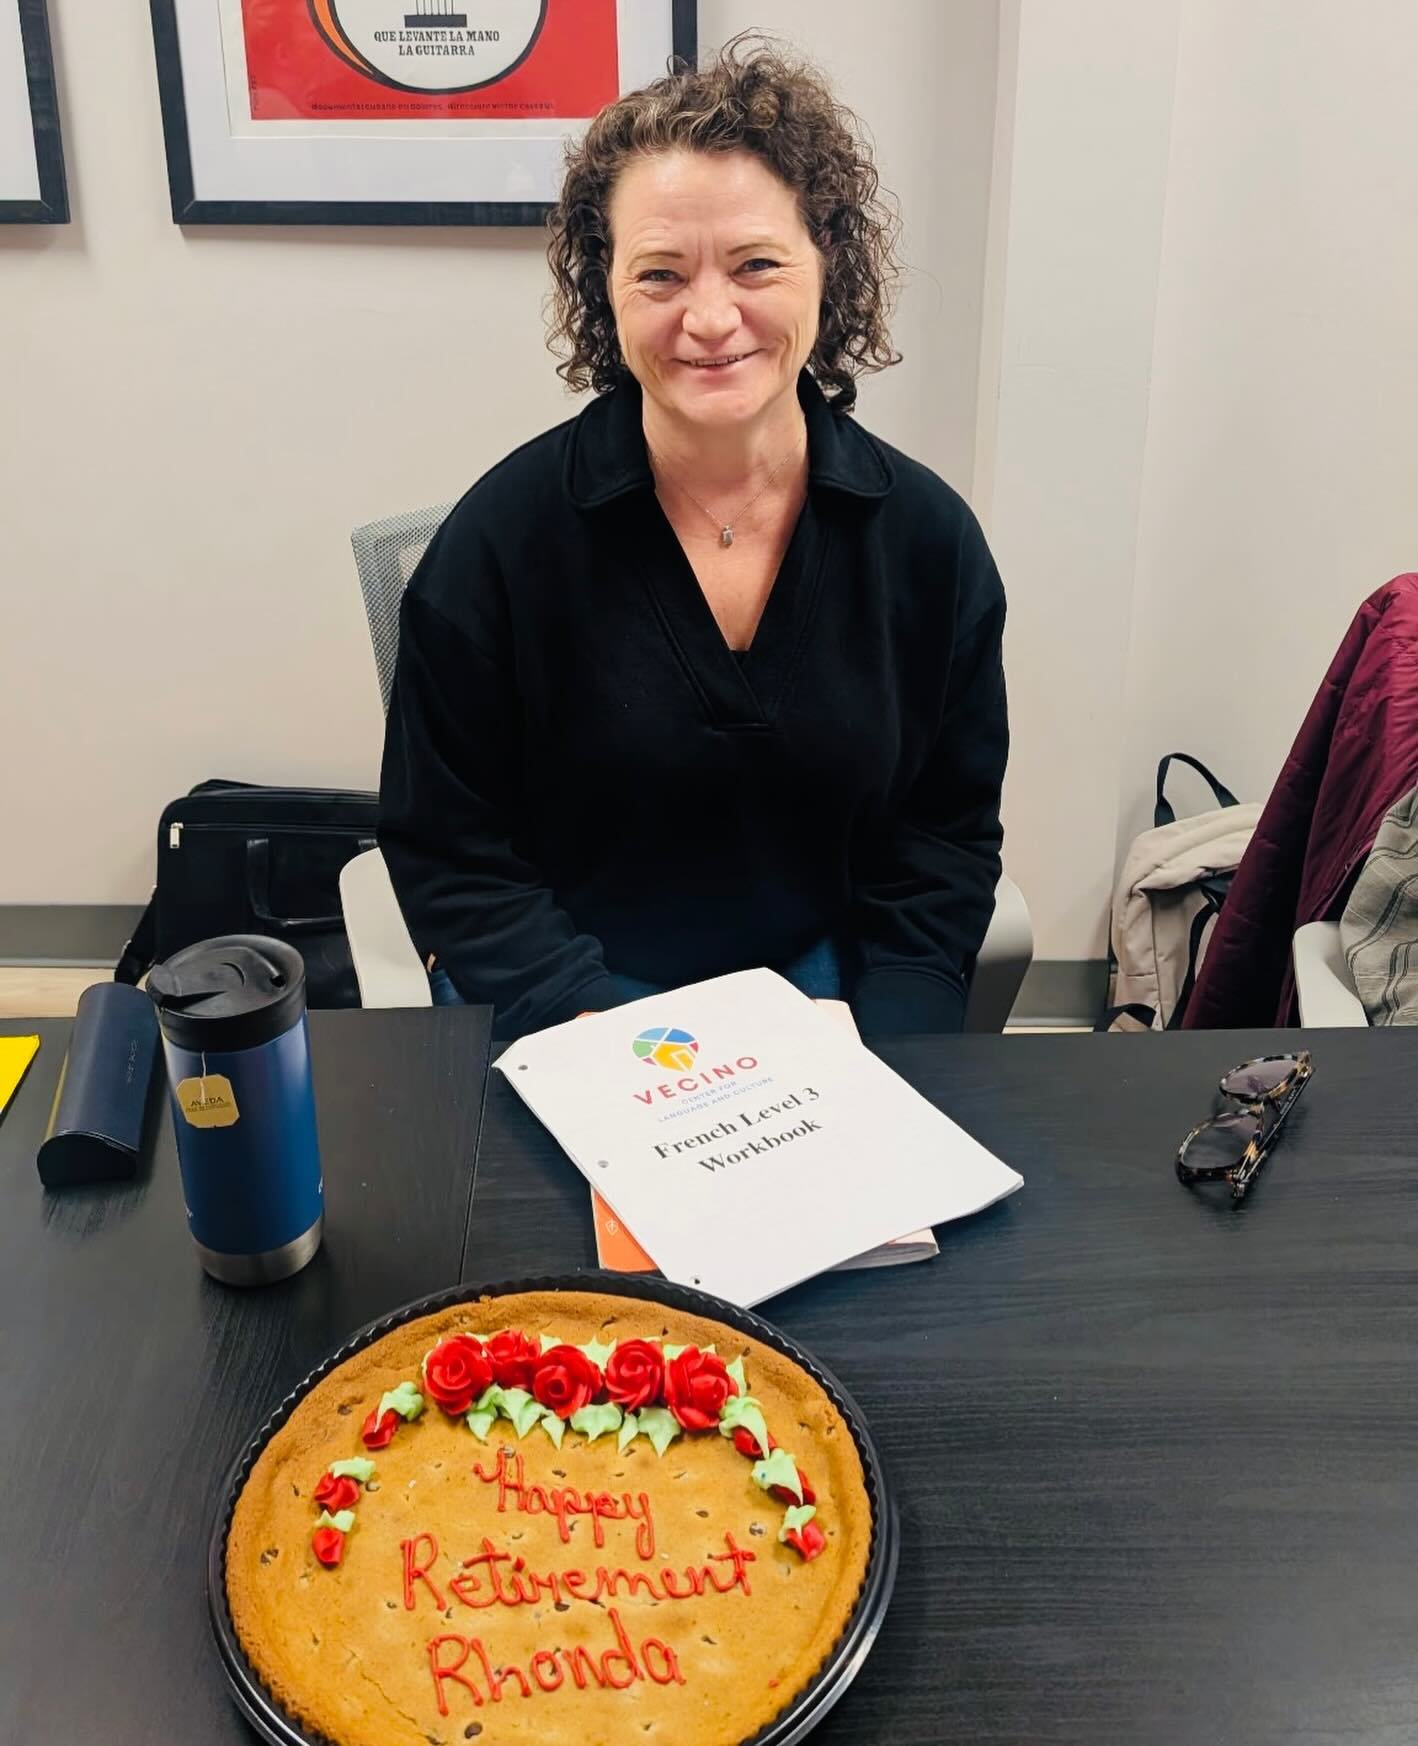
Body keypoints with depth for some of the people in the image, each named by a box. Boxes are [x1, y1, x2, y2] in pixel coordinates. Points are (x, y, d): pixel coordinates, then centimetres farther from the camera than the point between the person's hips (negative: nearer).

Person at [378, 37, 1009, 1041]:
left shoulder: (927, 535, -4)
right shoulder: (503, 534, -11)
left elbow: (945, 837, 2)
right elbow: (447, 848, -7)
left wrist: (878, 1047, -12)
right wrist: (599, 1038, -20)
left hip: (823, 985, 2)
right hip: (576, 990, -1)